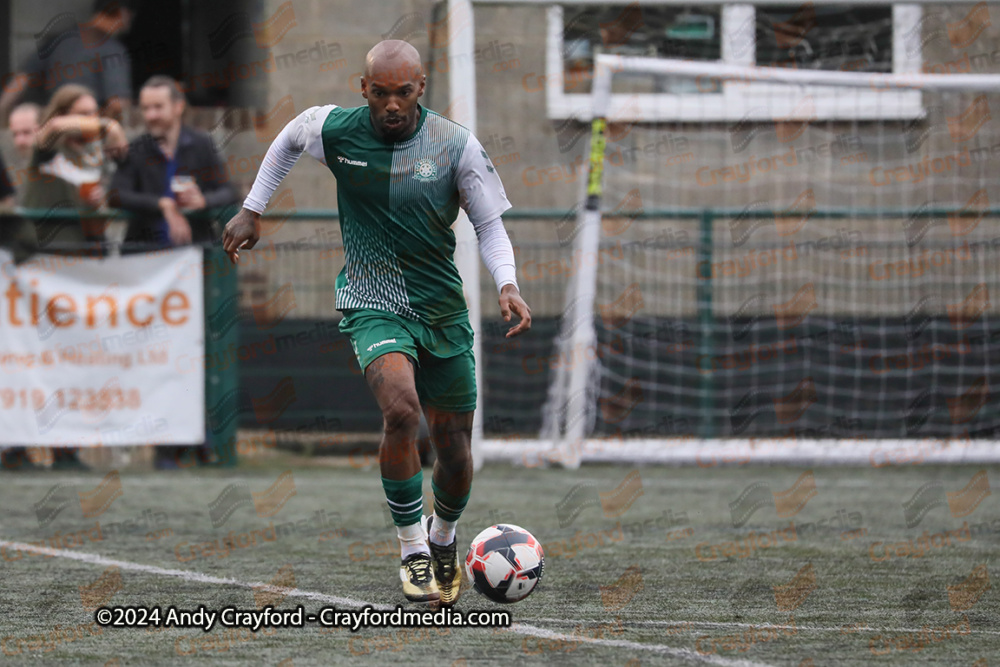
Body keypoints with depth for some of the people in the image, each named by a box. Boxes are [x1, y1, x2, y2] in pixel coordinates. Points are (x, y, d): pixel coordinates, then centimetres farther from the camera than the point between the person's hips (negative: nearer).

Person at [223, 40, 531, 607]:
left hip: (444, 309, 2)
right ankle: (412, 551, -17)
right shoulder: (336, 129, -6)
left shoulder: (456, 145, -8)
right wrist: (253, 211, 17)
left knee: (455, 450, 7)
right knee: (401, 410, -29)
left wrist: (507, 284, -18)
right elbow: (288, 140, 17)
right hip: (374, 305, -2)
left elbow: (490, 224, -1)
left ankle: (443, 537, 40)